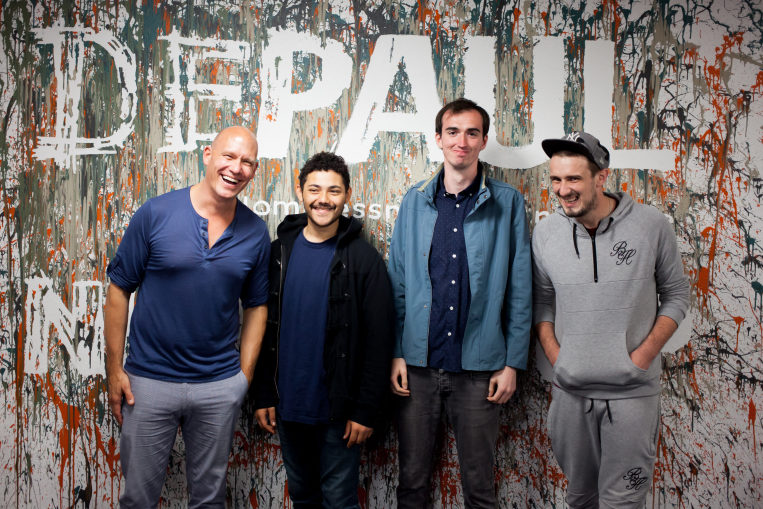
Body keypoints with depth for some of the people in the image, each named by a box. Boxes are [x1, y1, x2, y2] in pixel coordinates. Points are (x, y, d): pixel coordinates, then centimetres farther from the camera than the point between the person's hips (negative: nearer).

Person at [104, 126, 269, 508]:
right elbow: (119, 290, -3)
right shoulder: (156, 214, -8)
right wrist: (114, 368, -4)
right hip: (150, 380, -2)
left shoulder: (256, 232, 0)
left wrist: (244, 375, 4)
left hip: (220, 386, 2)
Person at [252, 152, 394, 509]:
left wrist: (367, 410, -12)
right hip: (288, 404, 4)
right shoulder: (279, 251, 4)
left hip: (338, 411, -4)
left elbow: (378, 341, -8)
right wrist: (263, 396, 4)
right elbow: (263, 329, 7)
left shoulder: (363, 259, -7)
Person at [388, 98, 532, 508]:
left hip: (478, 366, -1)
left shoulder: (507, 202, 0)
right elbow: (397, 284, 6)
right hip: (418, 363, 2)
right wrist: (396, 352, 0)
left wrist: (512, 363, -3)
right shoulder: (415, 201, 5)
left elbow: (519, 289, 0)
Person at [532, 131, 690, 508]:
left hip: (633, 391, -2)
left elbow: (676, 295, 3)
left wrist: (645, 354, -8)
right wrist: (555, 355, -3)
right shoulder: (545, 233, 0)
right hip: (570, 391, 3)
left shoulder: (651, 226, -6)